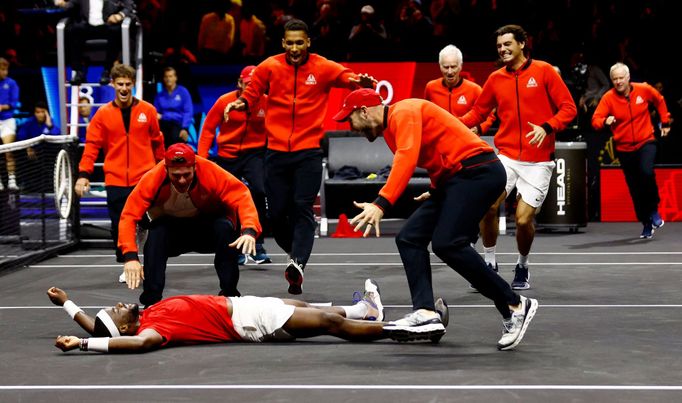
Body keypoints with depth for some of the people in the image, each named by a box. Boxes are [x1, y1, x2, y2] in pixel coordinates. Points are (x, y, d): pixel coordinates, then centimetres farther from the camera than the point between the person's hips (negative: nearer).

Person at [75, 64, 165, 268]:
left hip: (145, 180, -1)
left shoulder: (148, 110, 2)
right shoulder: (103, 114, 2)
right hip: (115, 181, 1)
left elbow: (157, 142, 11)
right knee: (119, 226, 5)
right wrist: (84, 174, -10)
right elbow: (92, 145, 0)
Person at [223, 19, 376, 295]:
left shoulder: (323, 68, 0)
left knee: (303, 208, -14)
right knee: (277, 211, 2)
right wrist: (239, 103, -12)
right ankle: (295, 253, 28)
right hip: (276, 151, 2)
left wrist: (361, 82, -28)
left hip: (308, 151, -2)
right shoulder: (268, 67, 3)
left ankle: (298, 265, -27)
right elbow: (251, 95, 10)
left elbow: (348, 78, -4)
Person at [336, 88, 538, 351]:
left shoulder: (403, 113, -11)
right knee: (409, 238, 0)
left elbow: (407, 159, -28)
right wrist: (437, 191, 15)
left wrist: (381, 204, -36)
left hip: (478, 171, -11)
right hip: (451, 180, 11)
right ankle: (426, 313, -13)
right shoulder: (389, 129, 19)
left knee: (447, 243, -22)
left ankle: (515, 306, -13)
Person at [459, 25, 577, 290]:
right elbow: (478, 112, 17)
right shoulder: (496, 79, 9)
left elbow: (568, 108, -1)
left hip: (538, 161, -2)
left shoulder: (543, 71, -1)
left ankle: (522, 267, 20)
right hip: (506, 156, 3)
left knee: (524, 219, -8)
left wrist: (547, 127, -18)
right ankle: (490, 264, 2)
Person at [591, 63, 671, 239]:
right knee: (635, 189, 5)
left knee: (647, 172, -28)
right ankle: (647, 224, 21)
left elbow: (659, 101, 14)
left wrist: (665, 122, 17)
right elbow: (595, 120, -16)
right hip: (624, 148, 1)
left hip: (645, 142, -1)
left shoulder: (644, 90, -6)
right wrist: (605, 121, -37)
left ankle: (653, 210, -5)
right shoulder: (608, 98, -9)